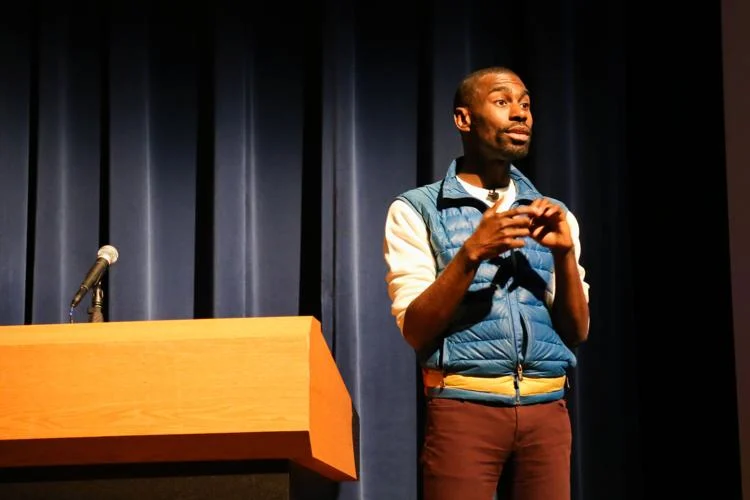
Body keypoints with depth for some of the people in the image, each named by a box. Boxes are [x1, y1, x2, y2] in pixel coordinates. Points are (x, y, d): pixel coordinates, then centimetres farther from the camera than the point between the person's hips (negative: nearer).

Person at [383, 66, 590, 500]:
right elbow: (416, 331, -7)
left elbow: (577, 332, 8)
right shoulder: (416, 210, 1)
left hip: (547, 410, 4)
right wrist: (473, 252, -18)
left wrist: (564, 253, -8)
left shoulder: (553, 216, 13)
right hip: (463, 408, -3)